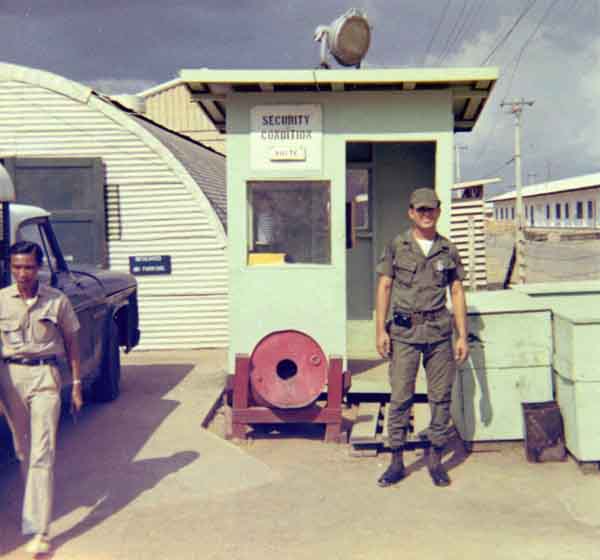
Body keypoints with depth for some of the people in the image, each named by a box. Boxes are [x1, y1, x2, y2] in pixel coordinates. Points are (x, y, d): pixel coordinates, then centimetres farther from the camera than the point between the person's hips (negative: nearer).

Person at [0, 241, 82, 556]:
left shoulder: (56, 300, -3)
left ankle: (39, 531, -8)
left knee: (42, 453, -8)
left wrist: (76, 385, 4)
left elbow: (71, 342, 5)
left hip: (44, 376, -2)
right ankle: (35, 505, 38)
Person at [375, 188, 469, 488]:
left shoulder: (448, 250, 7)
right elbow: (383, 287, 2)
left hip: (439, 331, 2)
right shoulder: (397, 247, 3)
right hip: (404, 331, -2)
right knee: (400, 397, 0)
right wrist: (381, 330, -5)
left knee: (441, 397, 5)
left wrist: (463, 336, 3)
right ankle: (397, 462, 10)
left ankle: (435, 460, 17)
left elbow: (457, 293, 9)